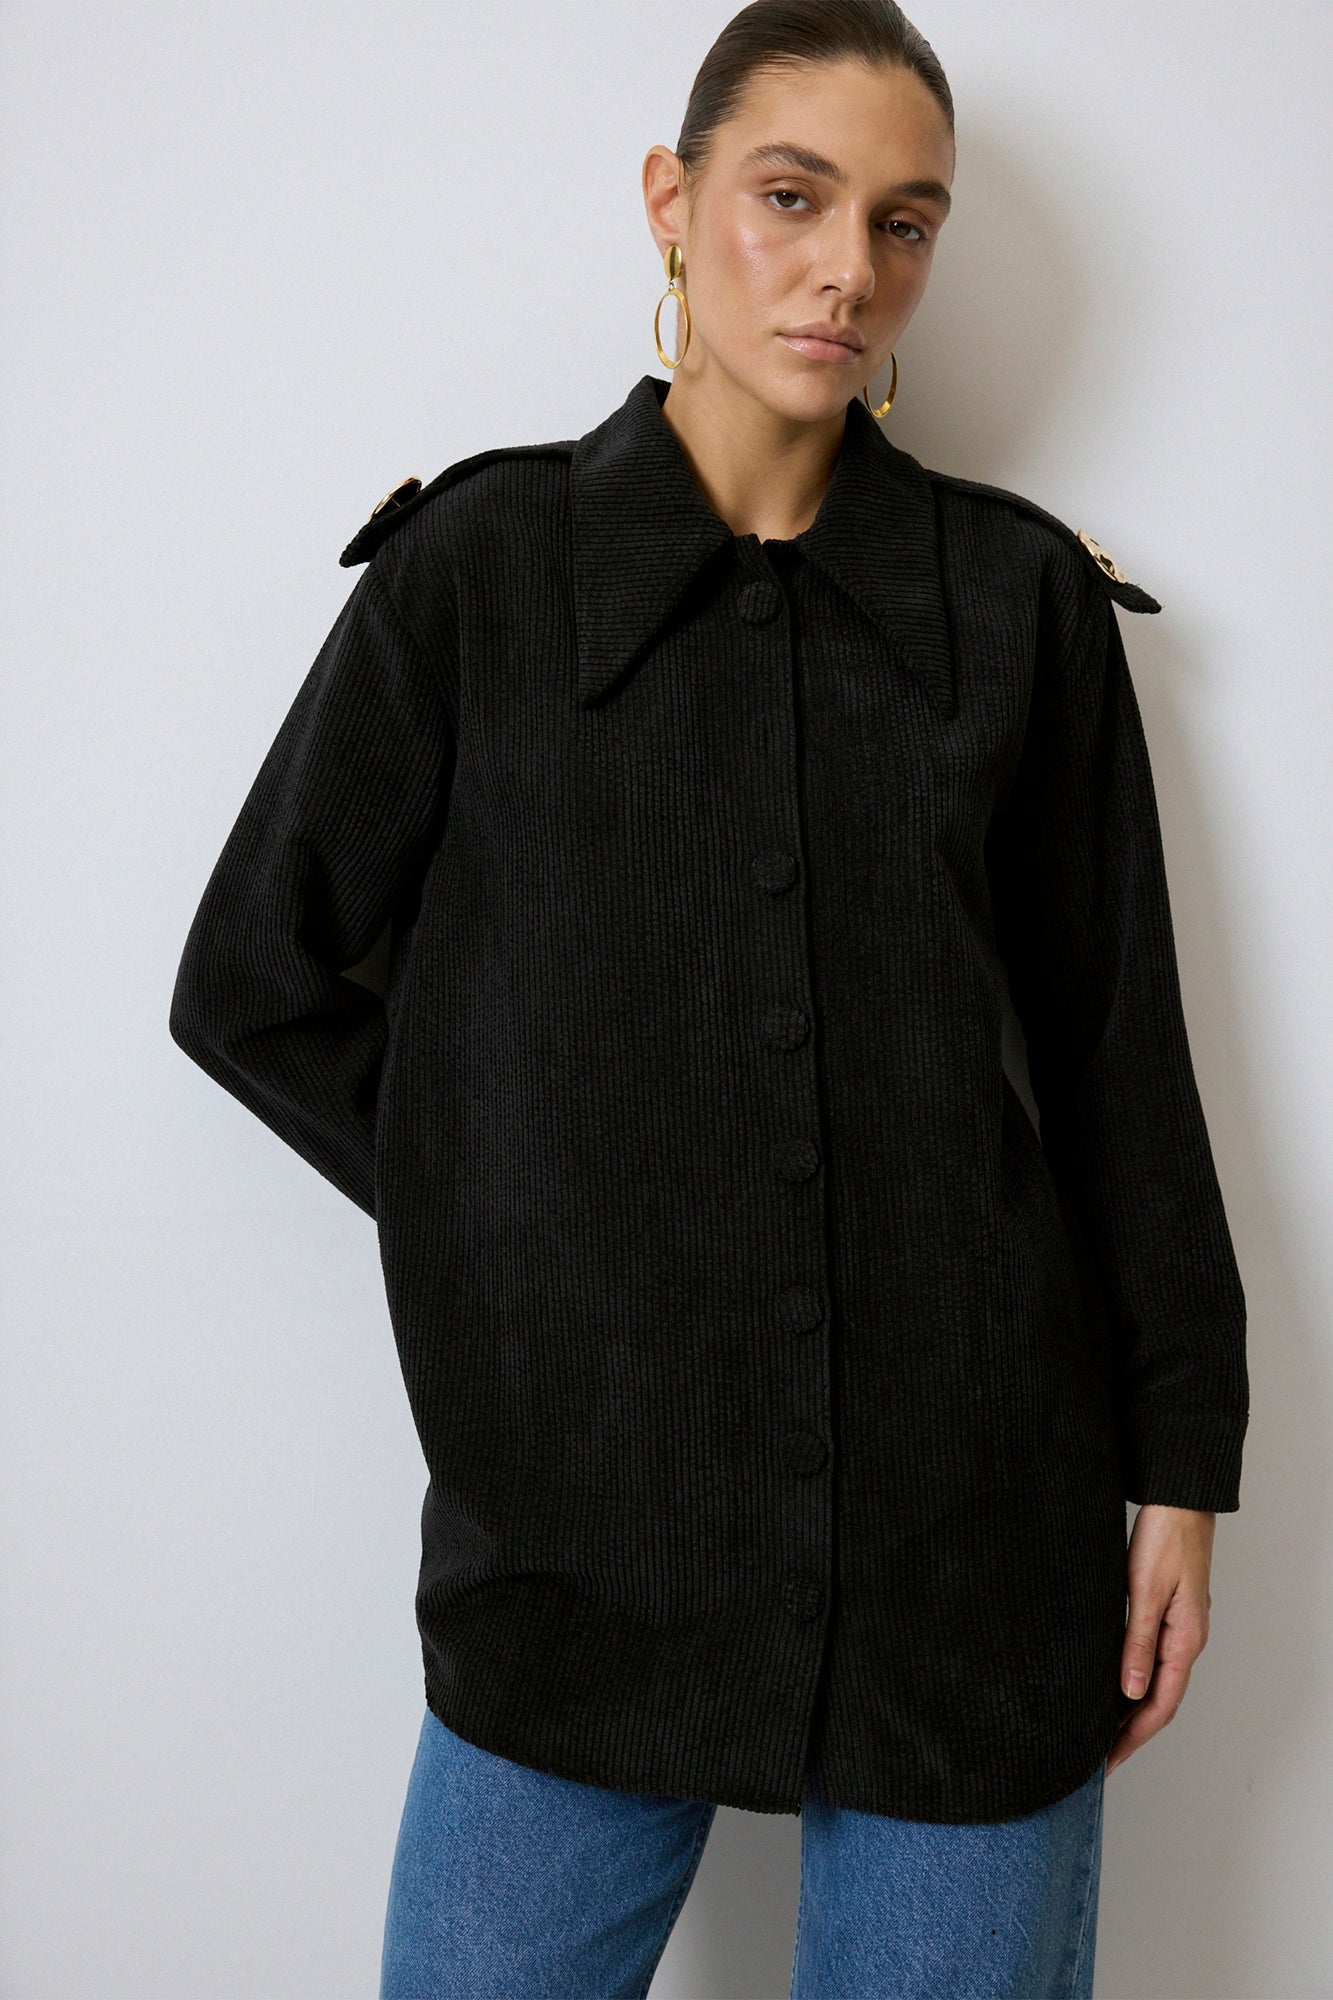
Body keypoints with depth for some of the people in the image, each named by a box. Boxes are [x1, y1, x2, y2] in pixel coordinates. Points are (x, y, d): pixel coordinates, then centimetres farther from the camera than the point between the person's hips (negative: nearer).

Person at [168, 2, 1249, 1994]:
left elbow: (1115, 1041, 6)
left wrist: (1180, 1458, 5)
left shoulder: (1019, 594, 3)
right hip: (582, 1517, -1)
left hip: (976, 1512, 1)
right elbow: (254, 984, 5)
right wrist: (511, 1210, -1)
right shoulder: (480, 564, 0)